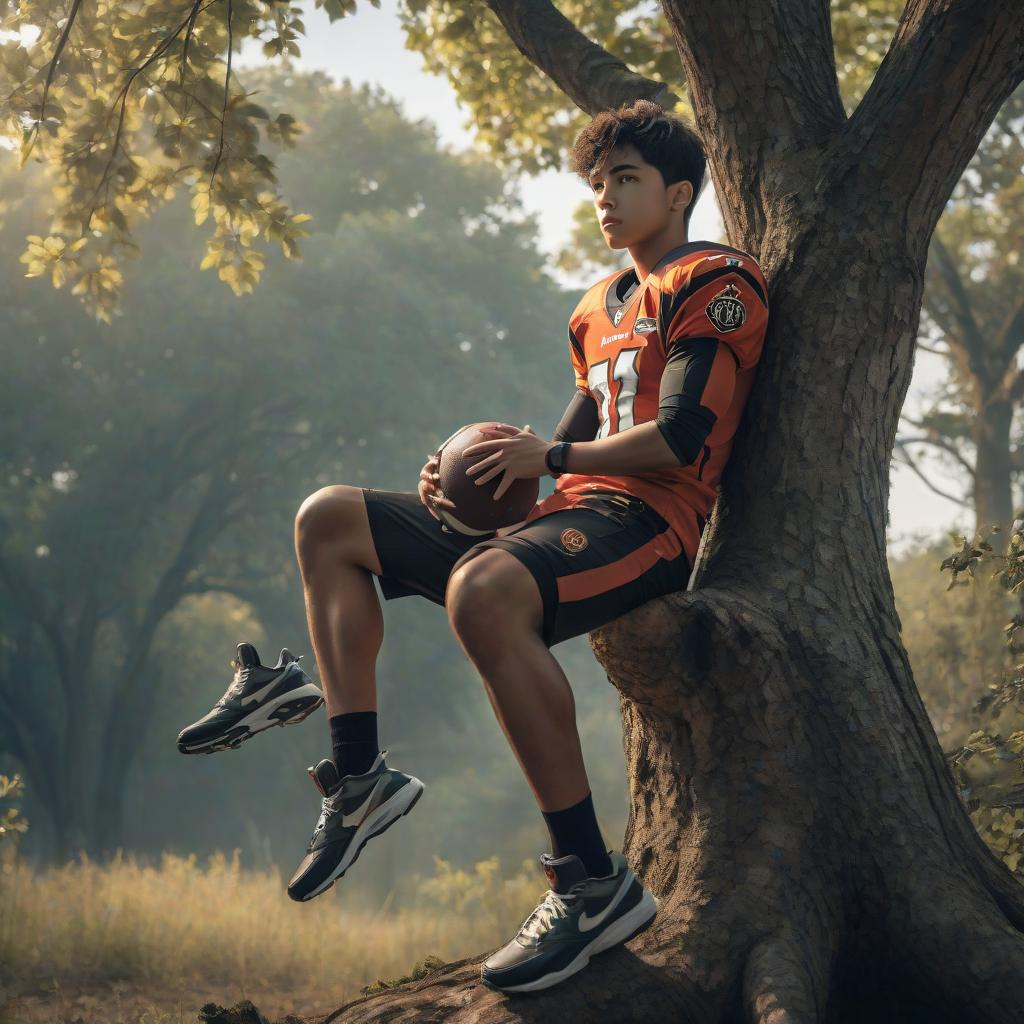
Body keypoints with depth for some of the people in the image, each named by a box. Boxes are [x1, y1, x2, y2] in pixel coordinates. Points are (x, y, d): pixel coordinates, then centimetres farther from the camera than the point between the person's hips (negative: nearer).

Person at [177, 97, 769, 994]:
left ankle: (595, 883, -37)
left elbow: (681, 438, -13)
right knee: (329, 520, 9)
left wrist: (550, 457, -14)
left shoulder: (715, 282, -2)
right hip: (570, 514, 10)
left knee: (484, 590, -42)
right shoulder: (603, 307, 25)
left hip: (647, 518, -10)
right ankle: (359, 776, -1)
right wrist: (474, 473, 6)